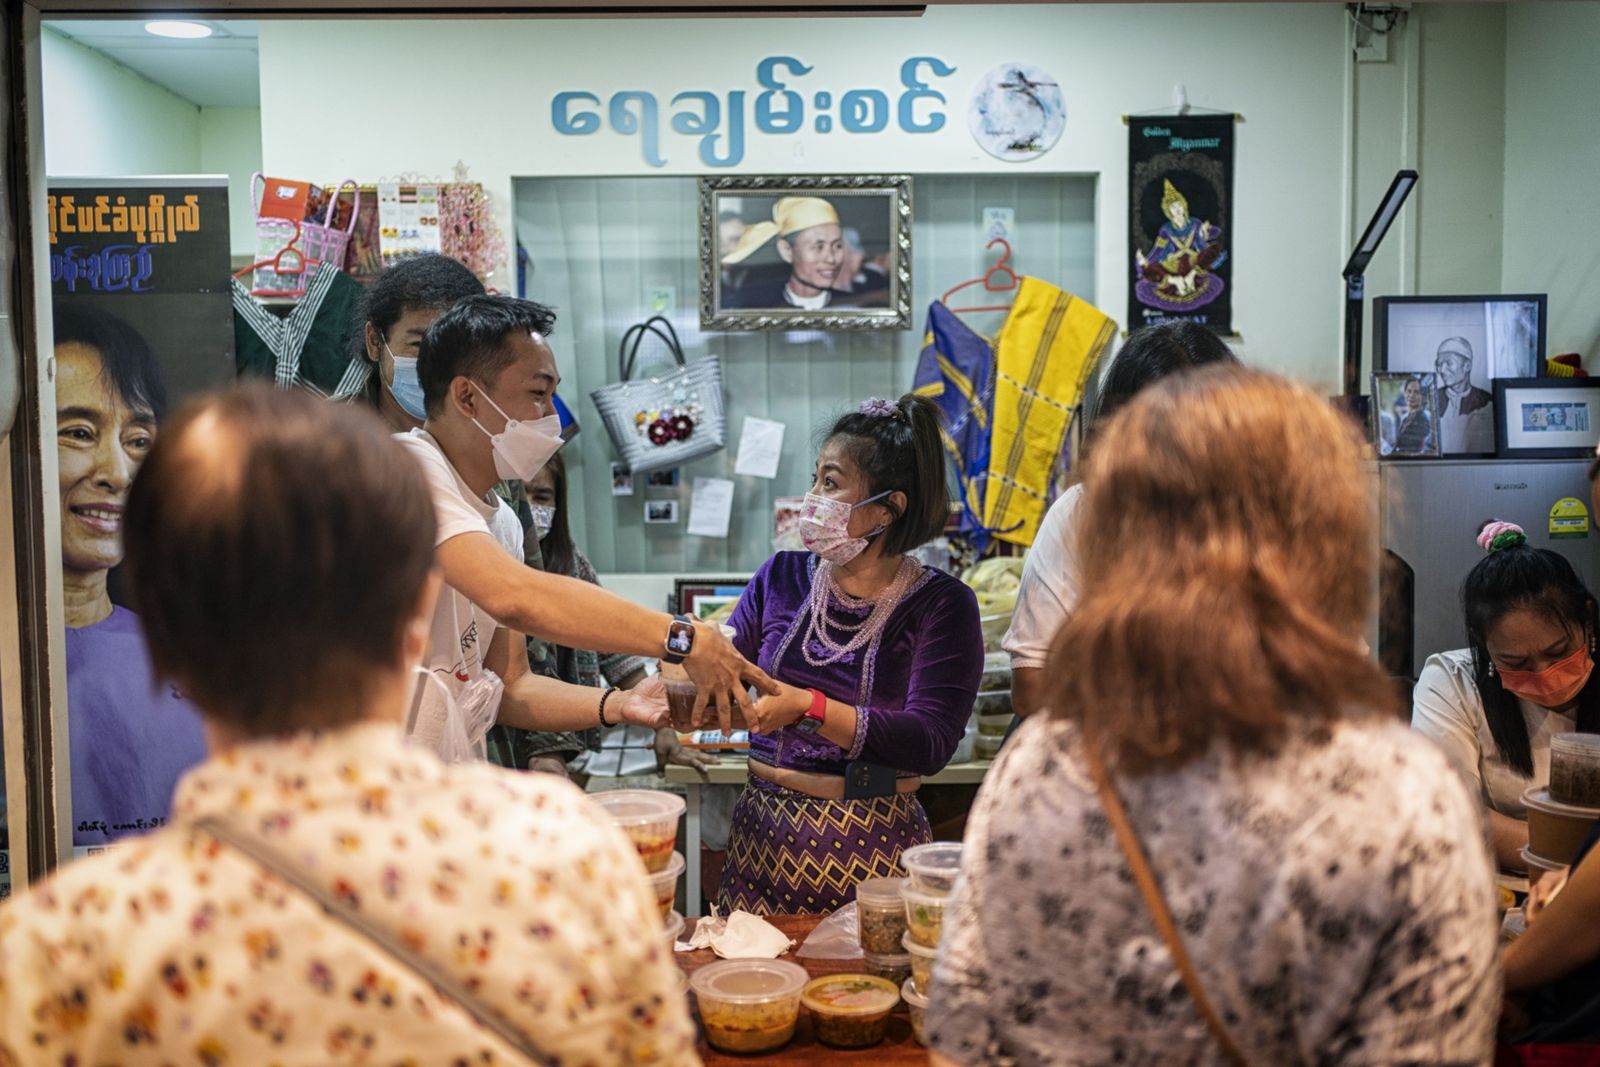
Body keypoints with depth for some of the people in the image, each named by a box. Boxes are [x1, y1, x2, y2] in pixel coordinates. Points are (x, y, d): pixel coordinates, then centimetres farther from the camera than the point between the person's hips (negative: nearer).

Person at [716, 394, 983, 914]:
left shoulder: (940, 604, -7)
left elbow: (929, 743, -17)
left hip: (871, 845, -3)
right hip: (764, 830, 3)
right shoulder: (782, 578, 6)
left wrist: (808, 708, -26)